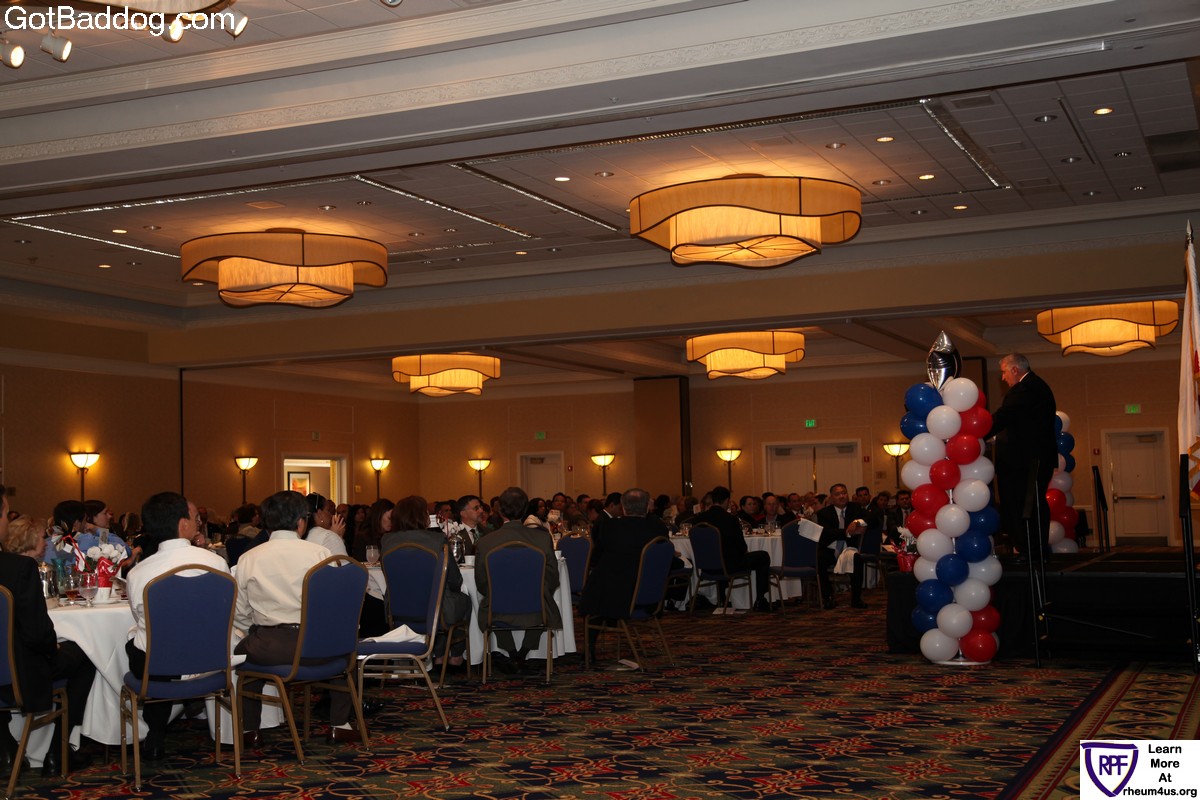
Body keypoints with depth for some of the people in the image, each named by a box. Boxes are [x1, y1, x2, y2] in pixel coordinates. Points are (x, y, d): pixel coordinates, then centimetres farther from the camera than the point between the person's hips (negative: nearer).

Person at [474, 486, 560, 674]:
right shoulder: (543, 537, -9)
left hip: (497, 615, 0)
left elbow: (481, 585, 1)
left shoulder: (486, 541, -11)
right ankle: (522, 657, 35)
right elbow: (552, 580, 1)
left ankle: (511, 656, 38)